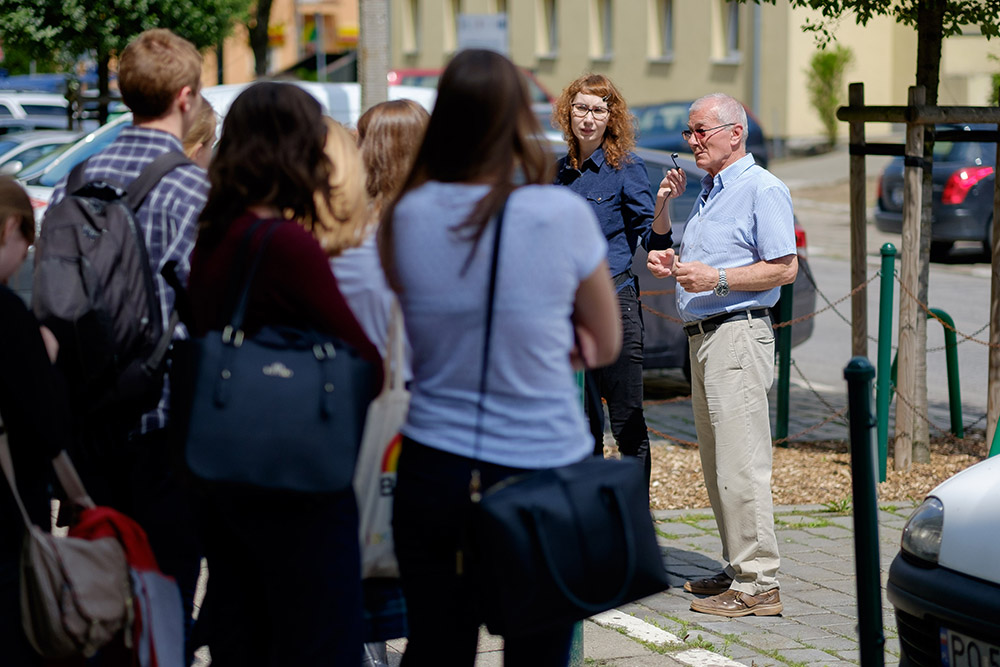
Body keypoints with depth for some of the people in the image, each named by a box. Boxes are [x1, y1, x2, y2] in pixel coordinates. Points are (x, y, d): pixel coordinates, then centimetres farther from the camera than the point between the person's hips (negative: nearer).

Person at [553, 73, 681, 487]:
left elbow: (654, 242, -10)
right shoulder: (563, 171, 11)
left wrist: (663, 202, -25)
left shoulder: (625, 169, -6)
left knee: (627, 422, -3)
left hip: (612, 304, -6)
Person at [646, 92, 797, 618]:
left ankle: (758, 585, -10)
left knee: (740, 463, -11)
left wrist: (717, 279, -19)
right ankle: (738, 569, 18)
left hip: (738, 334, -10)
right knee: (717, 462, 11)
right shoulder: (708, 192, 21)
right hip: (702, 334, 10)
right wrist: (673, 266, 10)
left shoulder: (763, 189, -8)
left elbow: (785, 268, -14)